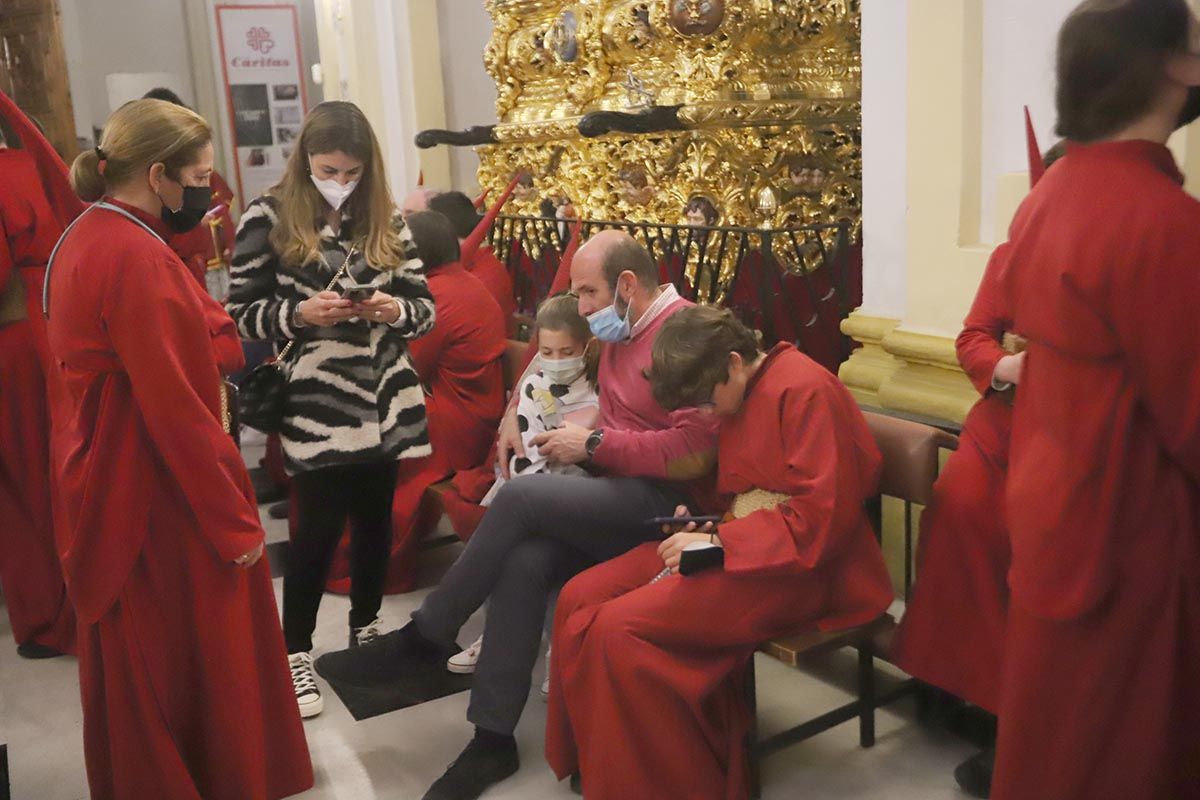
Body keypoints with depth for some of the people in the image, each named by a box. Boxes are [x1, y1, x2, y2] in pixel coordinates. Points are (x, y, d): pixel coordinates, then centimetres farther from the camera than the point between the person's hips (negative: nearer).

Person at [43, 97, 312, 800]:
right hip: (158, 498, -10)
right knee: (191, 661, 6)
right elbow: (174, 405, -24)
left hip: (110, 487, 10)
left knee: (137, 666, 22)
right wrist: (235, 518, -18)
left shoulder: (87, 240, 9)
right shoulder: (136, 258, -22)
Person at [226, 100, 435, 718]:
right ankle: (295, 653, 17)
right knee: (319, 526, -1)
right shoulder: (269, 217, -4)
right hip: (315, 401, -4)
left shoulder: (386, 219, 7)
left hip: (385, 397, 4)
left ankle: (366, 629, 32)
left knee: (376, 518, 12)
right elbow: (241, 313, -2)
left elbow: (425, 307, 7)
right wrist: (300, 314, -19)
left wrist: (396, 310, -14)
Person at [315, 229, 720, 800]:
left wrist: (593, 445, -14)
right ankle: (493, 737, -14)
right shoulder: (621, 332, 15)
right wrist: (515, 414, 13)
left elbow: (694, 454, -23)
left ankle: (424, 640, -7)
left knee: (520, 497, -24)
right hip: (615, 498, 8)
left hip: (663, 504, -8)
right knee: (524, 561, -20)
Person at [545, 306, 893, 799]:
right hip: (738, 544, 9)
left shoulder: (805, 391, -18)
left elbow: (823, 520, -22)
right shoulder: (738, 392, 9)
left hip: (799, 564, -9)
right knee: (579, 599, -4)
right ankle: (593, 759, 11)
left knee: (618, 630, -24)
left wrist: (718, 541, -22)